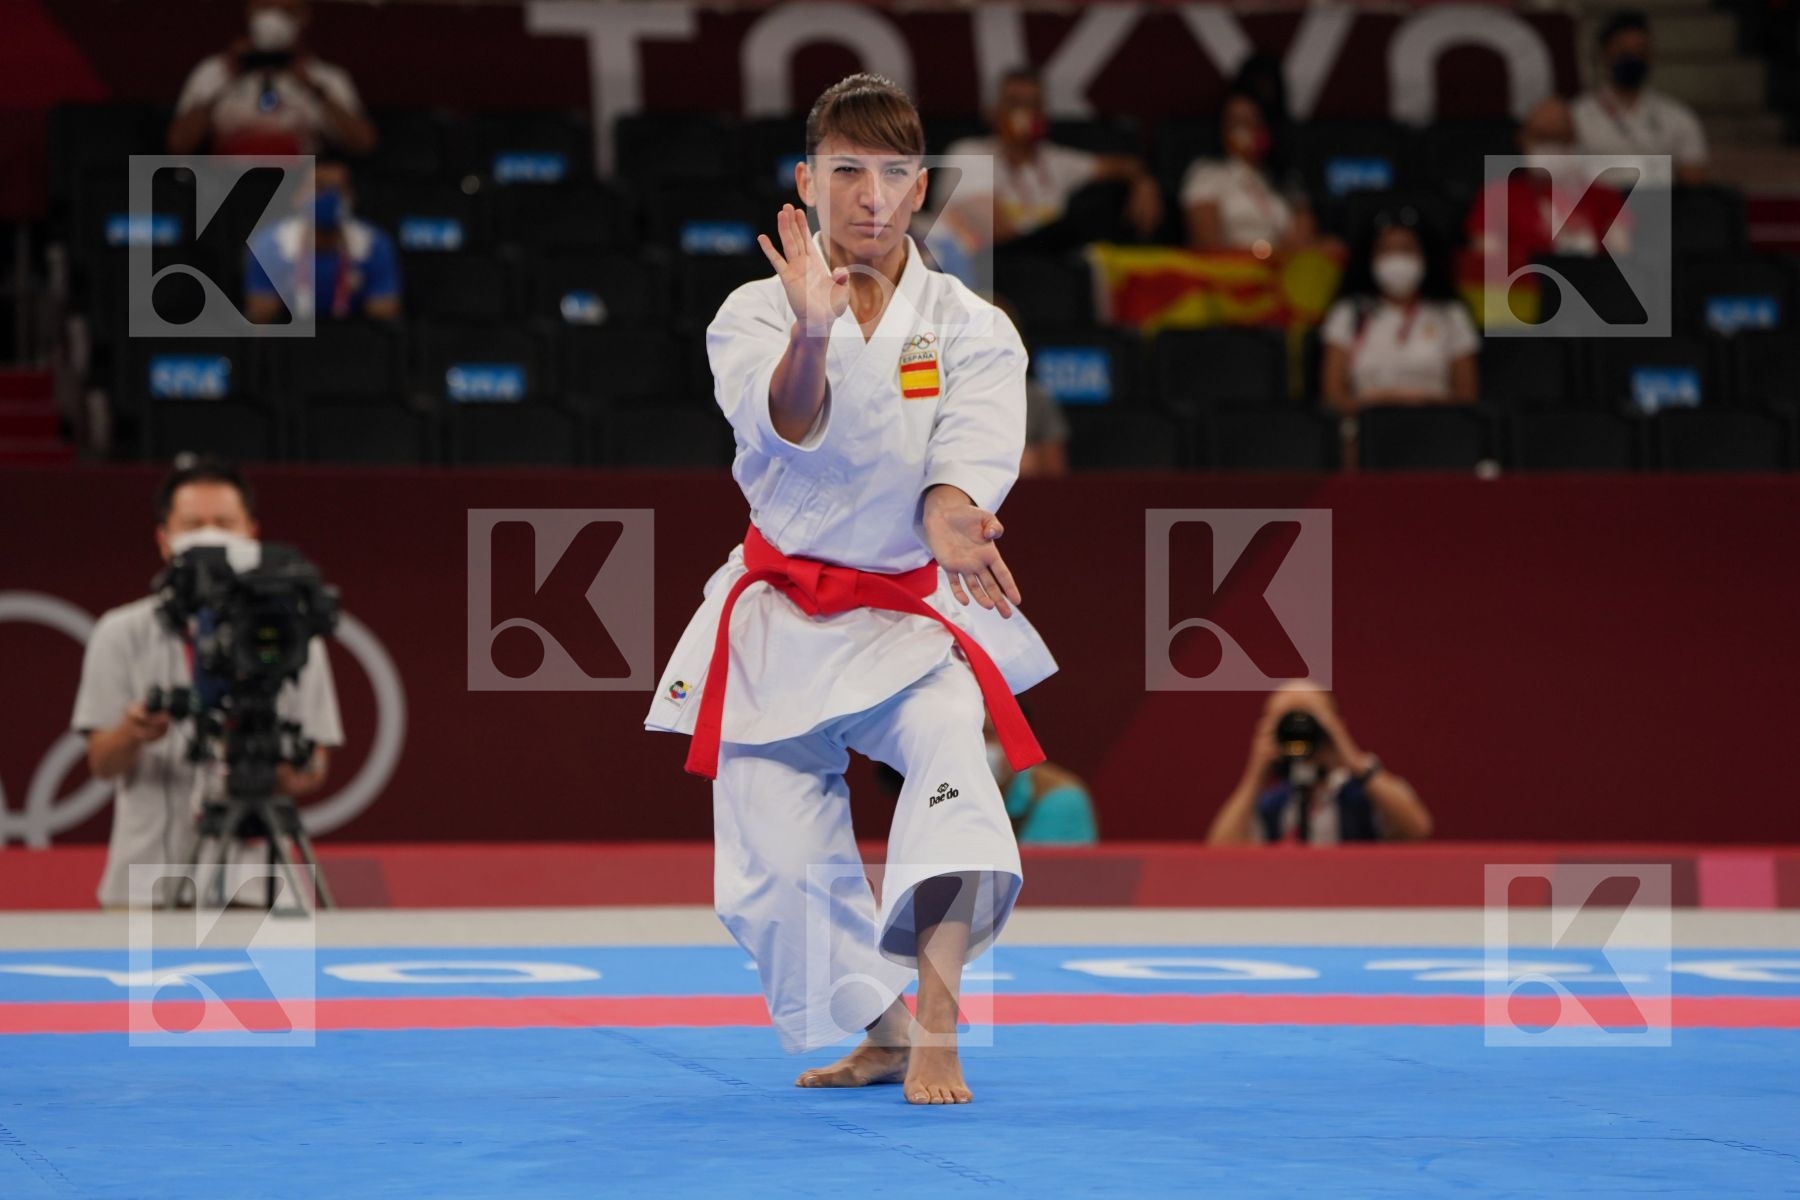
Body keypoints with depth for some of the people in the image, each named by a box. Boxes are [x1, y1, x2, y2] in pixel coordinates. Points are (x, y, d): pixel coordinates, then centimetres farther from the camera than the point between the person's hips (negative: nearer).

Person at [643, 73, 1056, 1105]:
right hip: (784, 620, 1)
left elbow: (975, 443, -20)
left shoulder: (971, 328, -3)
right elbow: (788, 424, -27)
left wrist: (948, 516, -44)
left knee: (950, 740, -31)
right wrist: (812, 333, -50)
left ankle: (936, 1021, -32)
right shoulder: (757, 314, -6)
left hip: (912, 613, -1)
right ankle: (884, 1032, 24)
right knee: (780, 865, 0)